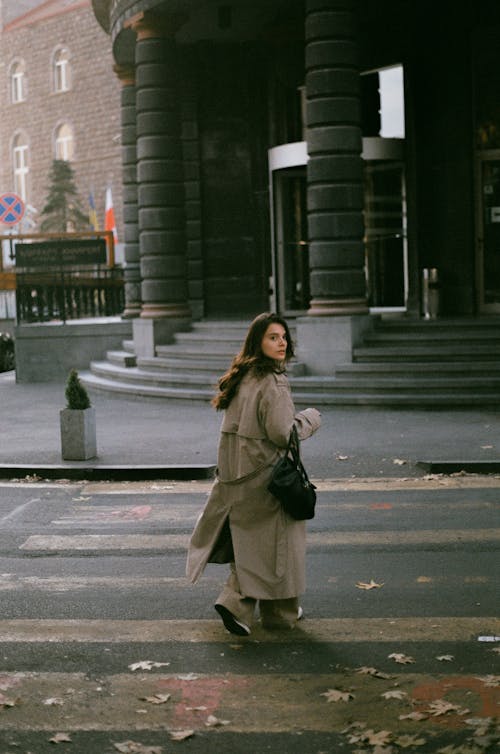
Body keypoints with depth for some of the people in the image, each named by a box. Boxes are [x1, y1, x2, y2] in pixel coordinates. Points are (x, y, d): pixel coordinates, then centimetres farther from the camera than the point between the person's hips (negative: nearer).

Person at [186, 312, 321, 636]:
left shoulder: (242, 377, 7)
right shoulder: (272, 382, -19)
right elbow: (282, 433, -22)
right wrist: (311, 418, -5)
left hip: (237, 474, 8)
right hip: (266, 474, -7)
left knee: (250, 541, 17)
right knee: (274, 539, 7)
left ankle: (236, 603, 11)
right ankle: (280, 612, 20)